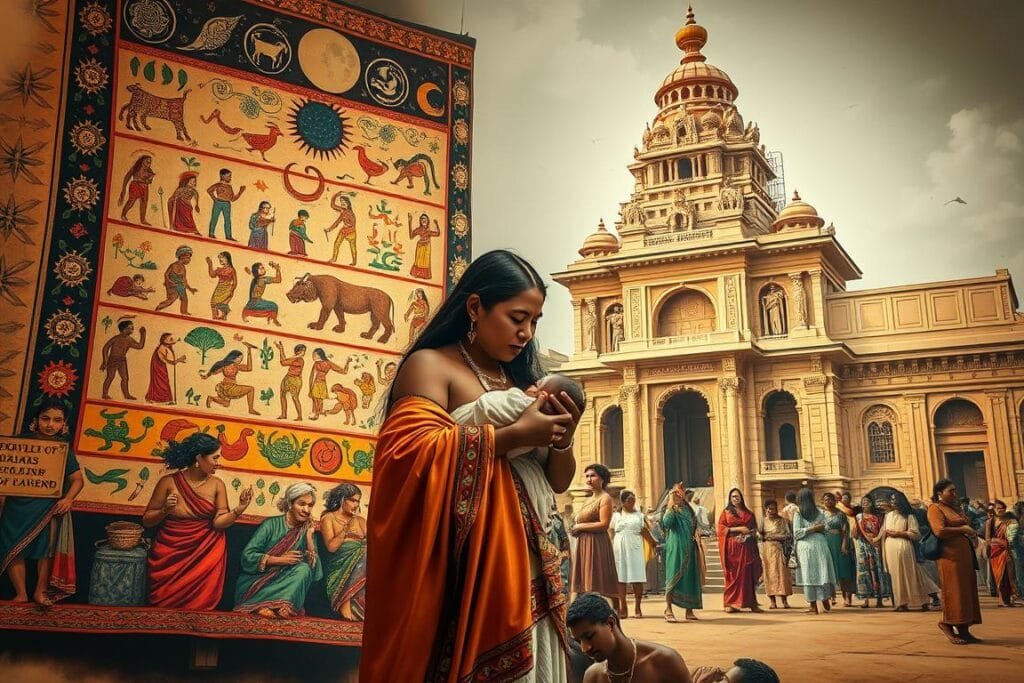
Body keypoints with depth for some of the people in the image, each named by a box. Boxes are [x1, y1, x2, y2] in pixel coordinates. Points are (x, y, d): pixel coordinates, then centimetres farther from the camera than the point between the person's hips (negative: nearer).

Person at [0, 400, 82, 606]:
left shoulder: (64, 450, 0)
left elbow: (77, 479, -1)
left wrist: (68, 498, -17)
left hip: (49, 506, -1)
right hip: (17, 504, 1)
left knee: (47, 548, 1)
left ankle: (41, 591, 17)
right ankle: (21, 594, 14)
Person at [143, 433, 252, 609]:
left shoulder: (217, 484, 0)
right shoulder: (169, 482, -6)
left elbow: (218, 522, -8)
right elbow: (147, 521, 0)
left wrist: (239, 509, -22)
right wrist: (164, 510, -17)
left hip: (205, 554, 1)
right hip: (170, 554, -1)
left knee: (200, 603, -1)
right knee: (166, 605, 2)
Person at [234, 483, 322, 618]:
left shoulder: (306, 531, 6)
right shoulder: (271, 524, -4)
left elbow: (314, 570, -5)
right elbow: (248, 556, -11)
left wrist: (309, 536, -10)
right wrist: (280, 560, -17)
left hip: (283, 584, 4)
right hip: (257, 581, -4)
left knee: (303, 569, -24)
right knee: (300, 568, -24)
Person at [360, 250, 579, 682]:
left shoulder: (521, 378, 16)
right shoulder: (430, 365, -4)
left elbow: (558, 483, 18)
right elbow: (410, 452, -21)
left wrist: (562, 440, -4)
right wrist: (514, 436, -19)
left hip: (531, 575, 7)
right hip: (467, 576, -7)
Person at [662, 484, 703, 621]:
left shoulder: (688, 510, 15)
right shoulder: (670, 510, 1)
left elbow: (695, 526, 24)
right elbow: (666, 523, -19)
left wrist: (697, 537, 7)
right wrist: (671, 507, -15)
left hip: (689, 548, 5)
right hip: (676, 548, -5)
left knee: (690, 577, 5)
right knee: (674, 576, -11)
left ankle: (689, 610, 13)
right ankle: (668, 610, -11)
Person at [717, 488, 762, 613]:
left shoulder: (748, 513, 17)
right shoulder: (726, 512, 7)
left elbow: (754, 528, 23)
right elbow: (721, 528, -3)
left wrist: (751, 532, 1)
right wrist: (738, 529, -12)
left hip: (747, 548, 3)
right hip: (732, 548, -3)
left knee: (748, 574, -3)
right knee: (733, 574, -5)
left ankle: (751, 603, 1)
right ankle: (731, 603, -2)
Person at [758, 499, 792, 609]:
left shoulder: (783, 520, 8)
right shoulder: (763, 520, 12)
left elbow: (788, 535, 0)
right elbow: (760, 535, 7)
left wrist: (773, 536, -8)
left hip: (779, 549, -1)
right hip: (767, 549, 1)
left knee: (782, 573, -7)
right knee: (769, 574, -3)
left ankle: (785, 601, -6)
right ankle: (773, 601, -2)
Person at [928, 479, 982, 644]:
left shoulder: (955, 509, 22)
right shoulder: (935, 508, -5)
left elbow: (966, 526, 33)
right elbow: (939, 531, -20)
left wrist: (971, 532, 11)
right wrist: (962, 529, -12)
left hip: (964, 554, 9)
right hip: (949, 555, -9)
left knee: (967, 590, 6)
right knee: (954, 590, -10)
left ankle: (963, 630, 9)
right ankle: (948, 624, 0)